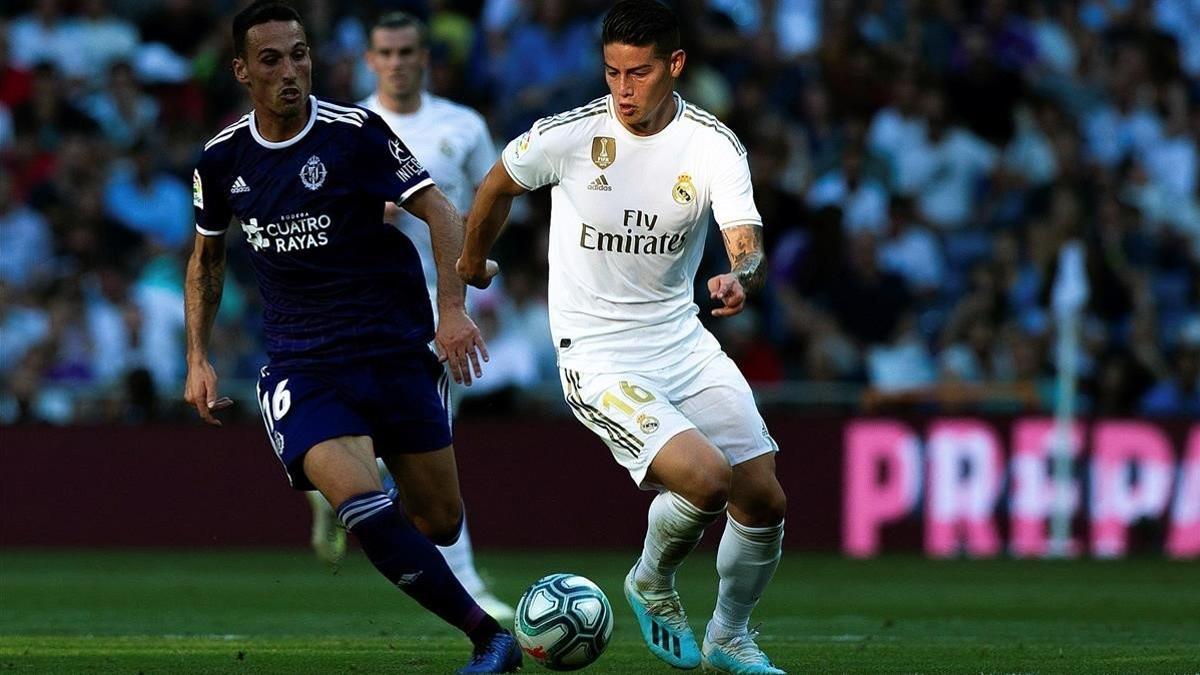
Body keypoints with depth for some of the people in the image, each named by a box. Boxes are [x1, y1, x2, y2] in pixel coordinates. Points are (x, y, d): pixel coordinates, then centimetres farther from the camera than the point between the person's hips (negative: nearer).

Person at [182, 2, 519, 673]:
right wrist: (199, 359, 14)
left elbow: (440, 212, -9)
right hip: (302, 362, 1)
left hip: (397, 351, -1)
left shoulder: (354, 132, -8)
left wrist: (453, 308, -21)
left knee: (440, 523, 2)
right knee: (363, 507, -25)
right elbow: (208, 256, 20)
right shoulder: (223, 159, 3)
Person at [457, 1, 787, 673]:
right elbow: (497, 187, 8)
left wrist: (742, 277, -41)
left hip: (682, 338, 4)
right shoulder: (565, 136, -13)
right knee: (706, 479, -23)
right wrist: (473, 262, 23)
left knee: (764, 500, 0)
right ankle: (652, 585, 10)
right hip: (598, 357, -4)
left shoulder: (715, 145, -8)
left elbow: (748, 243, -18)